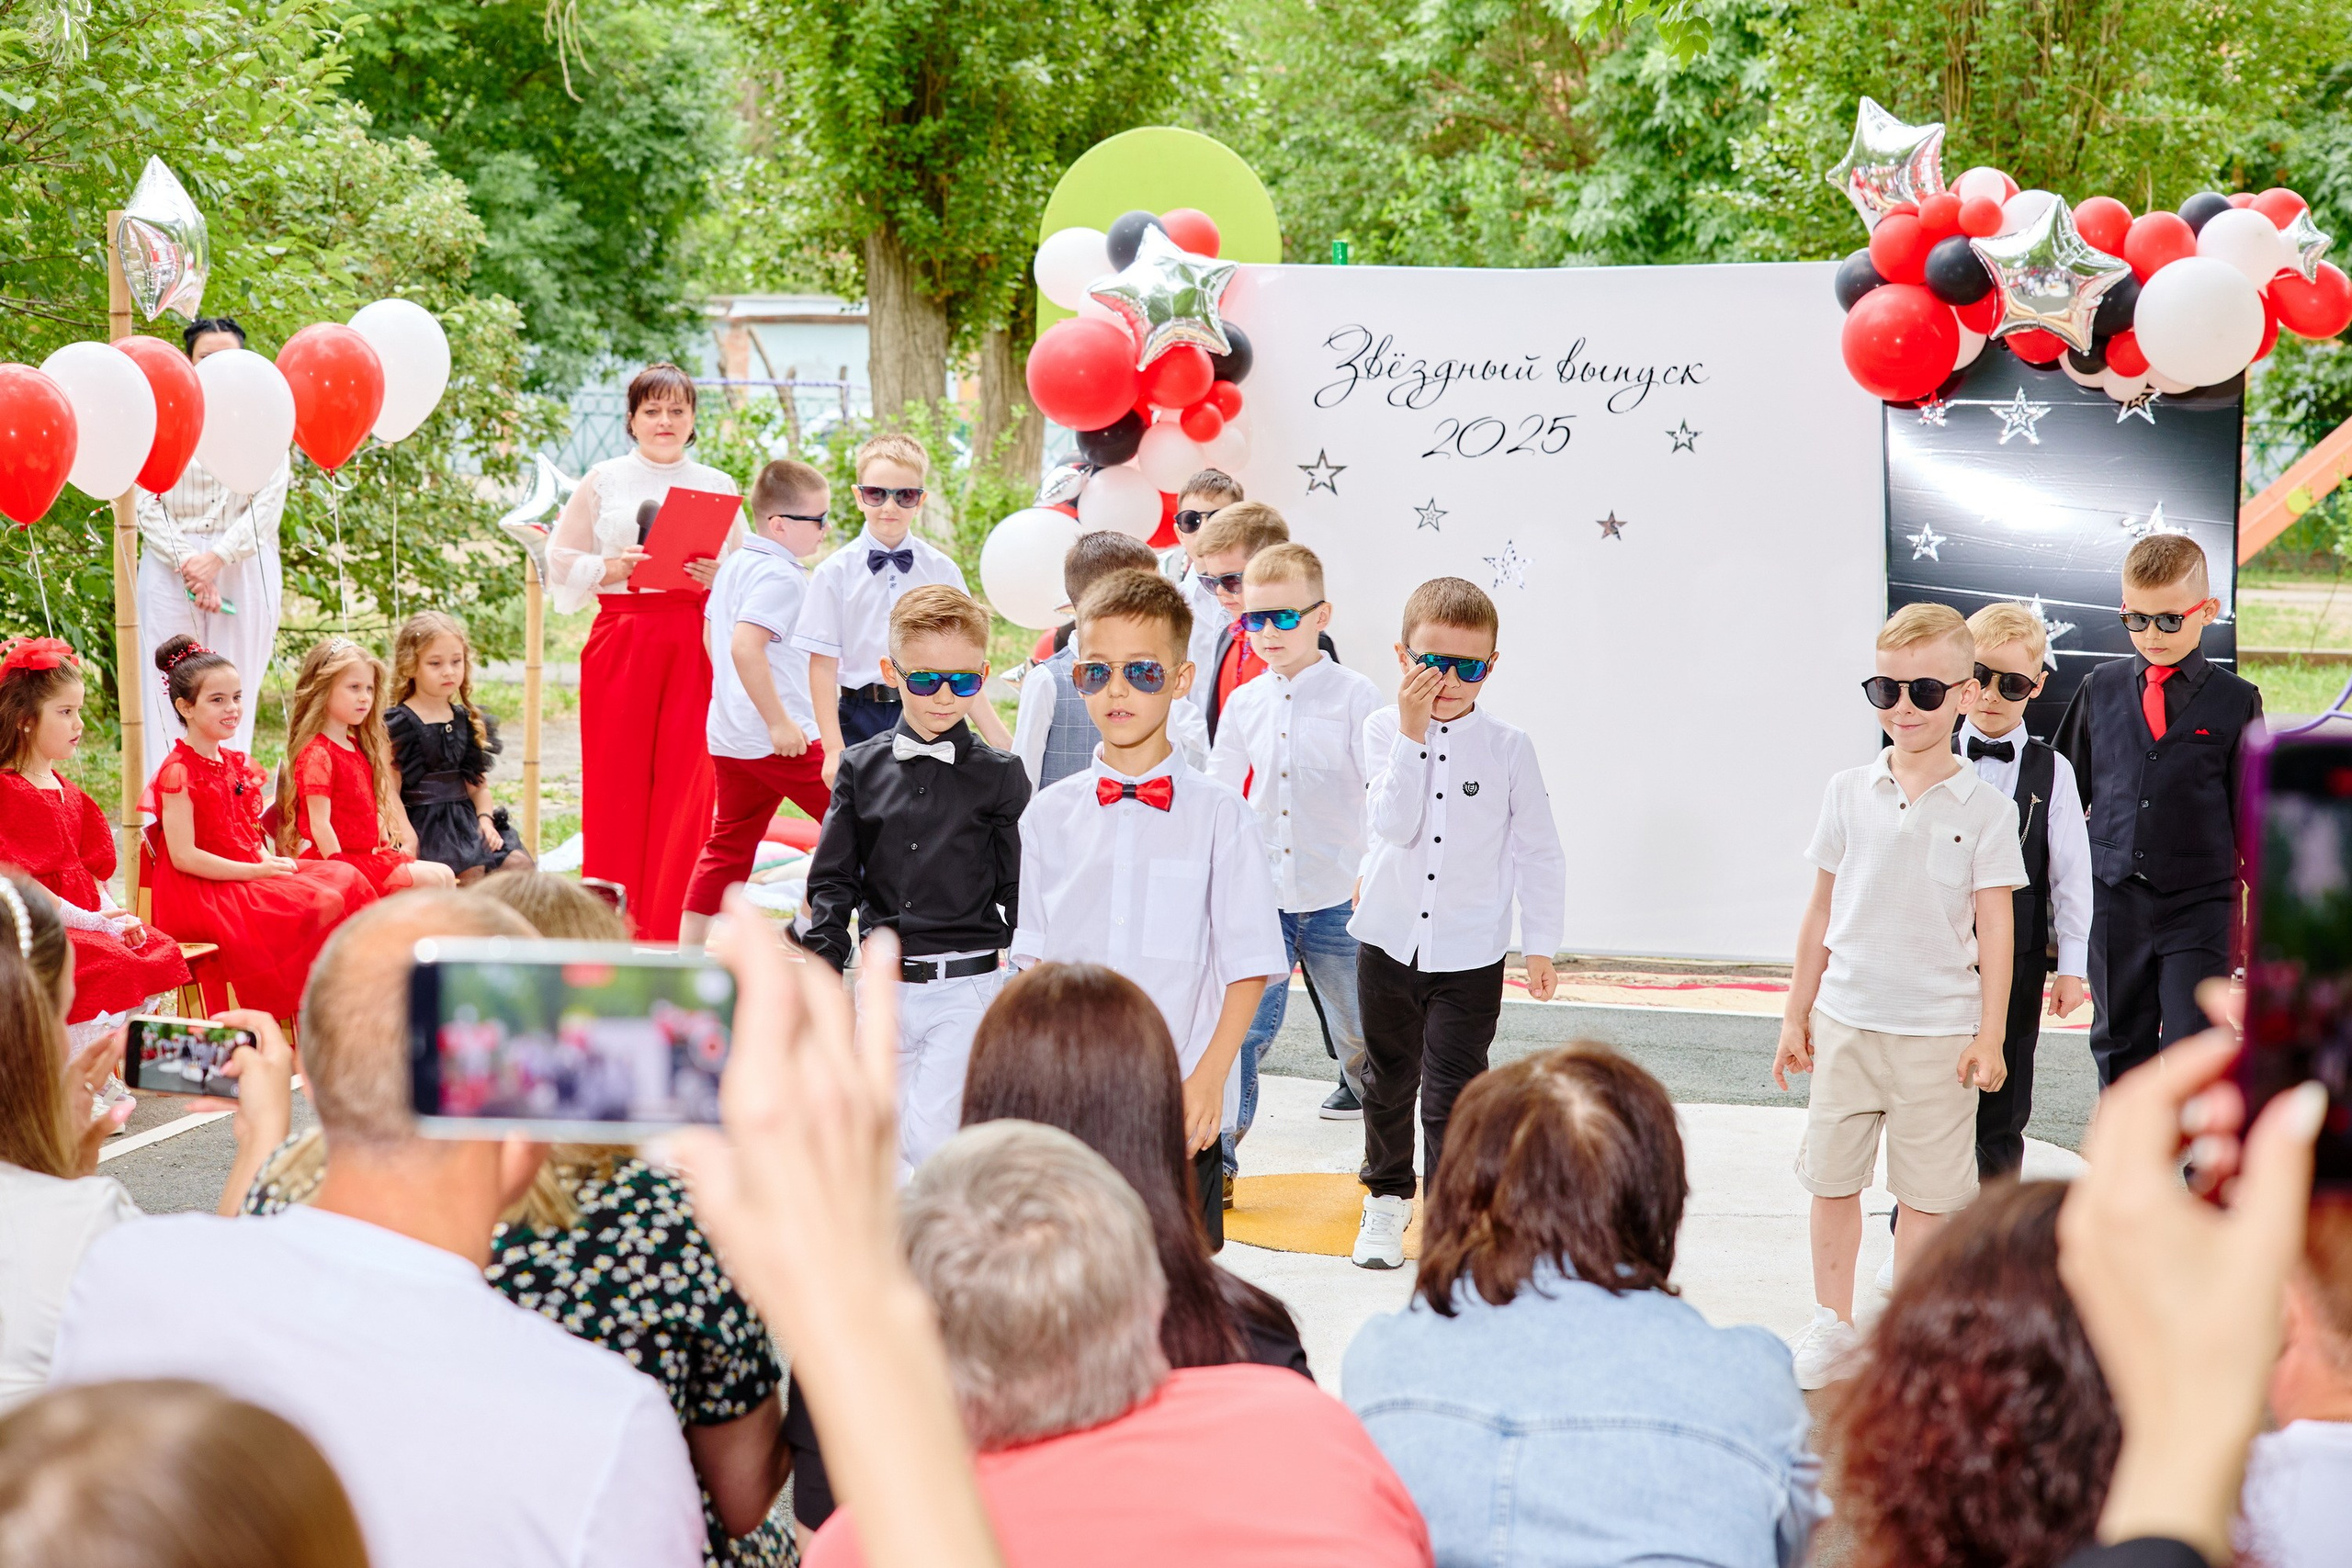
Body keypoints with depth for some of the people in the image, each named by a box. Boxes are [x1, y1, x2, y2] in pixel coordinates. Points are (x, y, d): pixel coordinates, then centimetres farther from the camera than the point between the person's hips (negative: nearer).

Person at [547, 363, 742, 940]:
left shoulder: (717, 486, 12)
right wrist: (610, 568, -11)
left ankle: (672, 933, 0)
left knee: (686, 782, -5)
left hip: (693, 647, 1)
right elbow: (561, 567, 7)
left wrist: (719, 579, -7)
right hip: (620, 643, -1)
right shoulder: (603, 481, 9)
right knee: (615, 781, -3)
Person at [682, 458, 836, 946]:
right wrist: (778, 722, -23)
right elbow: (745, 646, -27)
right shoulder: (780, 576, -16)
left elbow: (714, 632, 25)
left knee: (729, 842, 13)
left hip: (727, 734, 10)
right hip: (778, 737, -10)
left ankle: (688, 949, 11)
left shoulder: (734, 565, 14)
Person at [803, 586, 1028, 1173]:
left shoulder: (1000, 777, -1)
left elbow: (1019, 894, 2)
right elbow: (832, 880, 6)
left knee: (929, 1141, -16)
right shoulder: (863, 767, 6)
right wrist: (821, 973, -5)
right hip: (884, 986, 4)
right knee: (892, 1140, 11)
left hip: (967, 990, -4)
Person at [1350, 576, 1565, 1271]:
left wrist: (1541, 944, -2)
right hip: (1388, 940, 2)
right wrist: (1412, 733, -22)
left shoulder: (1508, 746, -6)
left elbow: (1539, 851, 0)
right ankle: (1388, 1196, 36)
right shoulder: (1385, 730, -4)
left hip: (1470, 953, -2)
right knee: (1389, 1077, 18)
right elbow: (1394, 826, -17)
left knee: (1453, 1089, -4)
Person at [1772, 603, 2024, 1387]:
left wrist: (1989, 1036, -5)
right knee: (1832, 1177, 9)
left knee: (1926, 1191, 4)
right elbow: (1822, 910, 9)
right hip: (1846, 1020, 3)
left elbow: (1995, 926, -2)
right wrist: (1796, 1015, 10)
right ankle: (1832, 1325, 23)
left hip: (1938, 1030, -2)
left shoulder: (1984, 808, -4)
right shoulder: (1849, 792, 3)